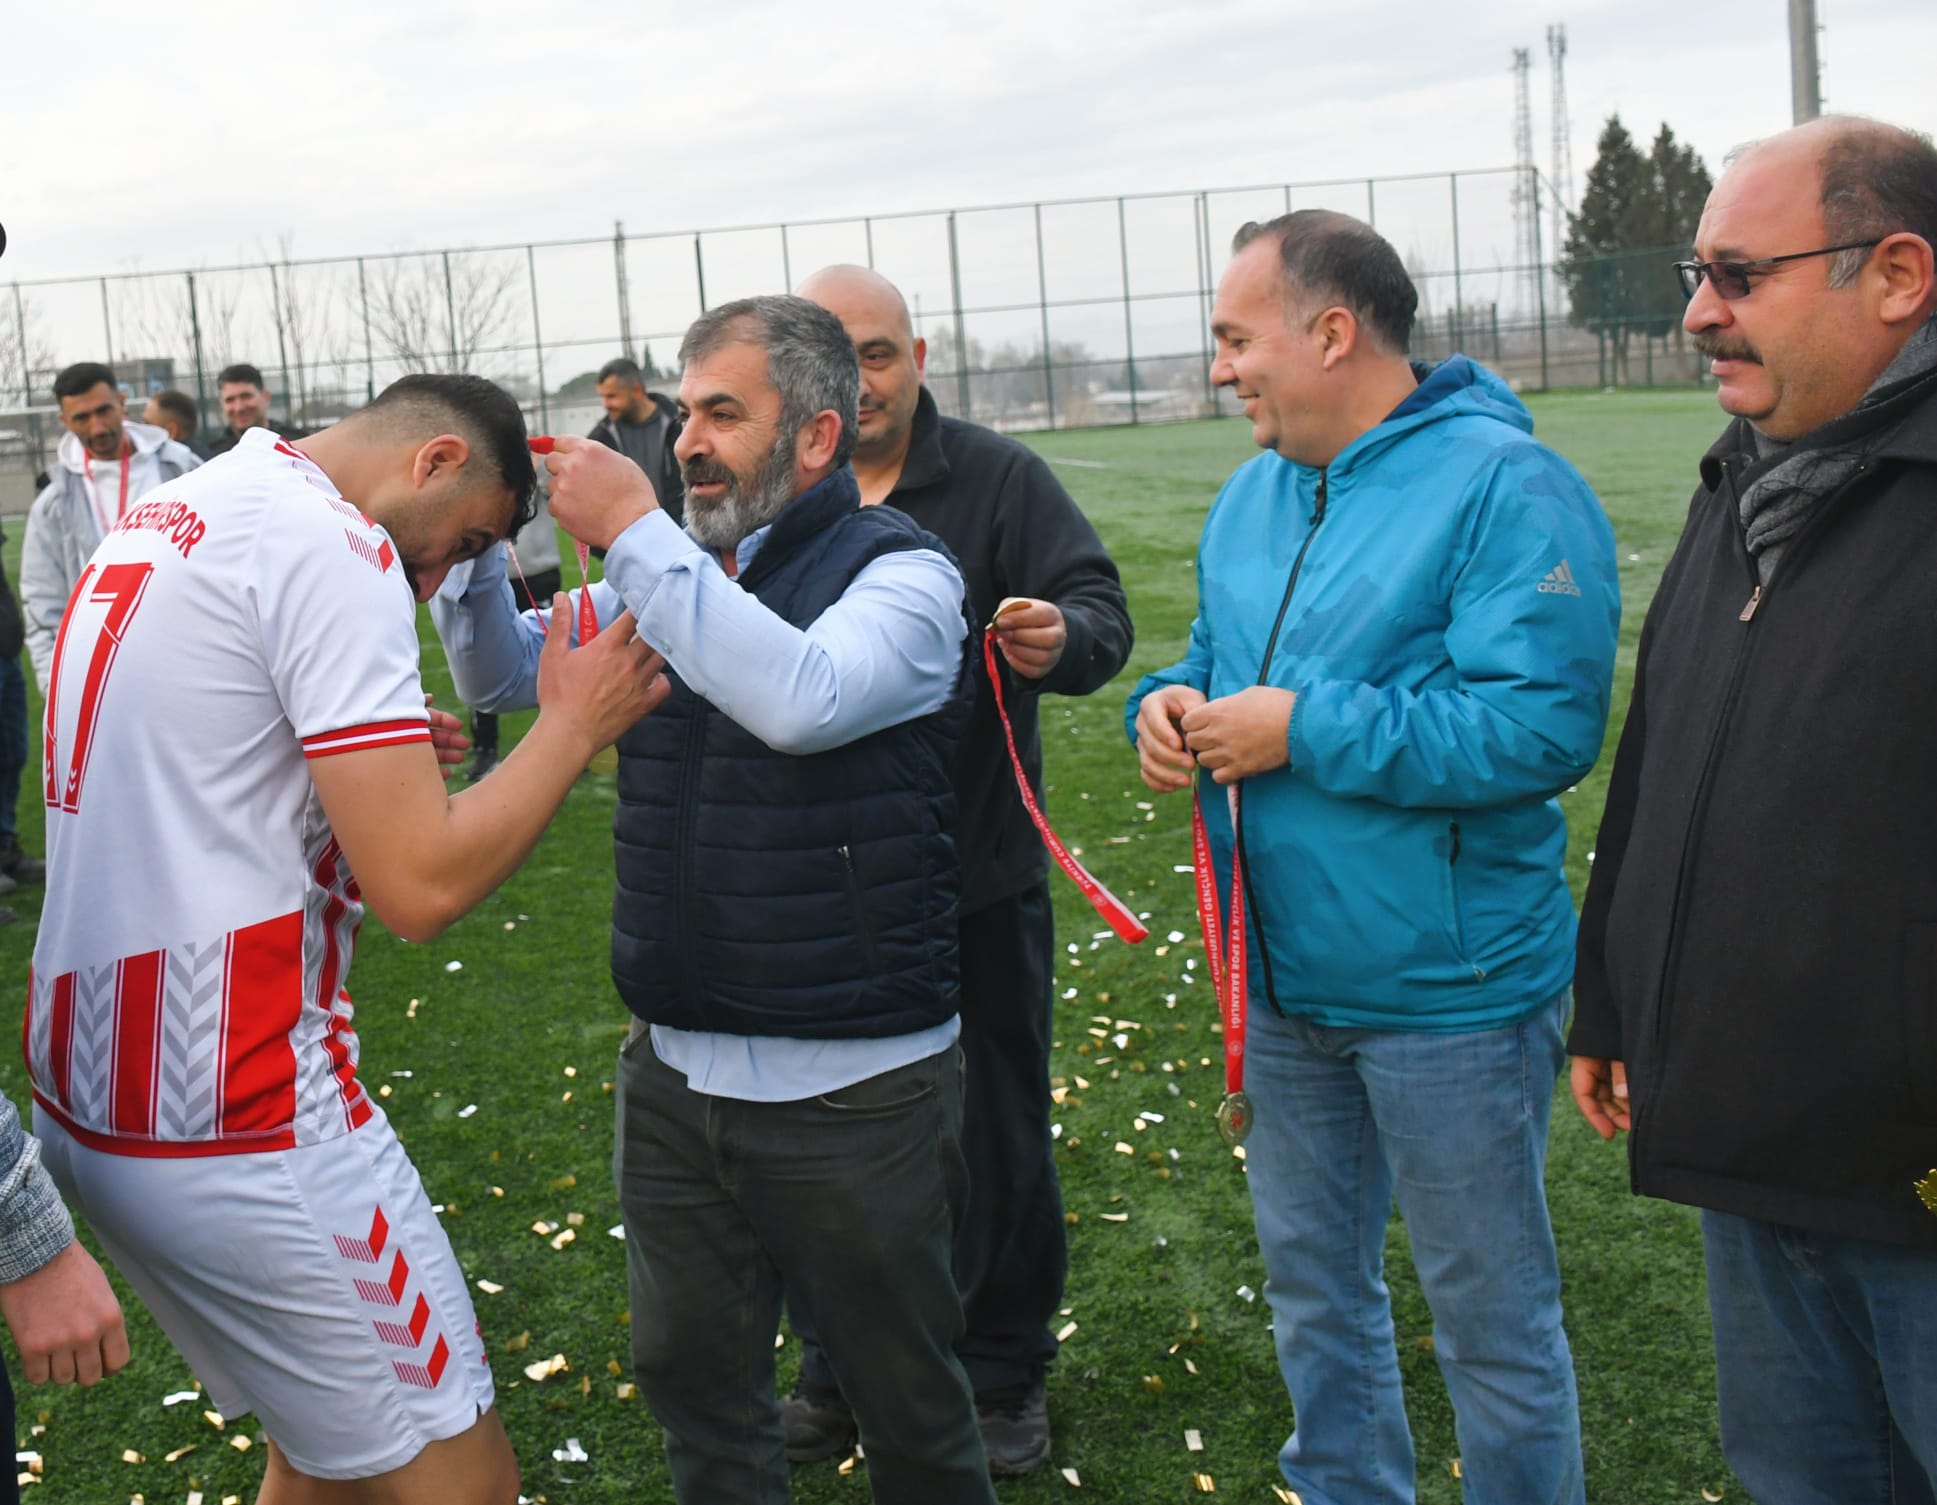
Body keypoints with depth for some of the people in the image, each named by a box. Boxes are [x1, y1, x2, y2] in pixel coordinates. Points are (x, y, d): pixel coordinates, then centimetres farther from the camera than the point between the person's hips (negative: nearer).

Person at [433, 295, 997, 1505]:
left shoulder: (902, 572, -11)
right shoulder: (673, 575, 7)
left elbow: (802, 698, -32)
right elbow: (506, 678, 13)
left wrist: (632, 532, -27)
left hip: (854, 1086, -5)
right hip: (675, 1072, 6)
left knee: (906, 1391, 13)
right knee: (692, 1373, 19)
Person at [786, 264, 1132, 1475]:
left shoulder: (999, 479, -4)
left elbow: (1102, 612, -11)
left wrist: (1063, 637, -33)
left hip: (979, 881, -1)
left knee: (999, 1134, 12)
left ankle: (1005, 1368, 32)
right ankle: (838, 1368, 35)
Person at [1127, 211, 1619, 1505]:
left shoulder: (1503, 486, -18)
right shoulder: (1255, 492, 8)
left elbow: (1542, 722, -27)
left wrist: (1305, 729, -24)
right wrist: (1172, 704, -3)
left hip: (1448, 987, -8)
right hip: (1286, 976, 8)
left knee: (1492, 1320, 8)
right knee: (1315, 1288, 22)